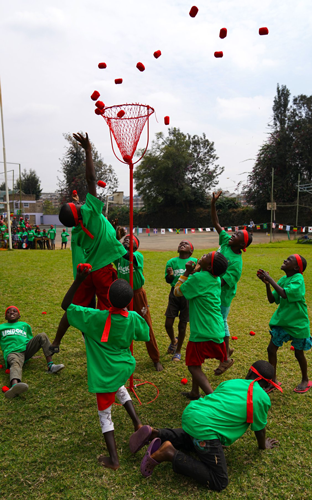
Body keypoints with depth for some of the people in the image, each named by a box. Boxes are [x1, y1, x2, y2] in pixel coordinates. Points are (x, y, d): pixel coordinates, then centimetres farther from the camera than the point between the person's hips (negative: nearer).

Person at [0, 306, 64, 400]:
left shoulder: (25, 325, 33)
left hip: (26, 348, 4)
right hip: (12, 352, -3)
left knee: (42, 336, -19)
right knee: (16, 363, -39)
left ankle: (50, 365, -29)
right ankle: (14, 386, -74)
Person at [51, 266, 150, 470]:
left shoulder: (95, 317, -24)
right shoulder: (134, 318, -14)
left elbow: (66, 305, -15)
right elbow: (145, 335, 6)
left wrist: (79, 280, -20)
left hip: (105, 373, -4)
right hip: (125, 367, 4)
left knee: (105, 413, 14)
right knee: (118, 387, 37)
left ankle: (113, 459, 18)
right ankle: (137, 423, 27)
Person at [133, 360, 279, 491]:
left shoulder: (231, 382, 18)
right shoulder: (262, 398, 2)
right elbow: (260, 429, 14)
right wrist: (263, 446, 37)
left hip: (190, 414, 8)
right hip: (205, 429, -8)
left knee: (192, 438, 39)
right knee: (219, 482, 1)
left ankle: (155, 434, 19)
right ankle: (171, 454, -8)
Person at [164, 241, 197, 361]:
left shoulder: (194, 261, -2)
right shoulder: (172, 261, 3)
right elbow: (168, 280, 5)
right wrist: (170, 275, -17)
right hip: (175, 293, 2)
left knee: (182, 325, 5)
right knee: (168, 324, 0)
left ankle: (178, 352, 26)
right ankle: (173, 341, 34)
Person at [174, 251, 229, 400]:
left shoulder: (198, 278, -18)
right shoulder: (216, 279, 6)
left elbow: (177, 291, -5)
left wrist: (187, 273, -1)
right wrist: (193, 271, 7)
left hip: (203, 332, -8)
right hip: (217, 330, 8)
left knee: (194, 366, 3)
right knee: (195, 361, 24)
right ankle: (195, 392, 34)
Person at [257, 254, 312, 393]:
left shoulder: (298, 279, -20)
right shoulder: (283, 279, 1)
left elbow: (284, 294, -35)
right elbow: (272, 299, 1)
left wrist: (270, 279, -29)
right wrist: (266, 283, -13)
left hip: (297, 324, -6)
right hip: (281, 321, 6)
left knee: (299, 353, 11)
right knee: (271, 349, 4)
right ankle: (273, 380, 20)